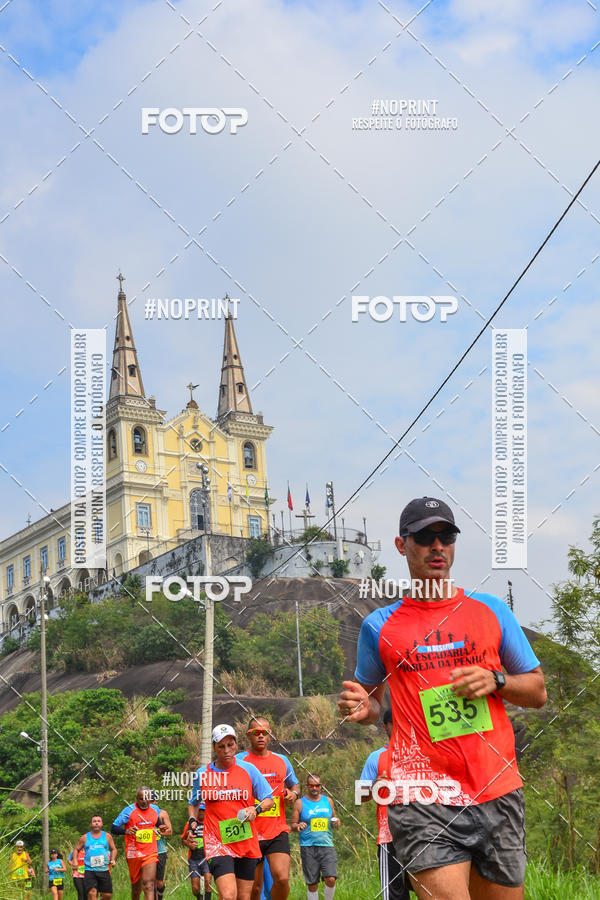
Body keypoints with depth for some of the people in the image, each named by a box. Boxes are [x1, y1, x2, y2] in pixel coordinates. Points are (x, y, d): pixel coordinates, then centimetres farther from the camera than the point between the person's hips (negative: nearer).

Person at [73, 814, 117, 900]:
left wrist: (113, 859, 2)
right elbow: (76, 849, 19)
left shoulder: (107, 836, 11)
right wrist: (75, 860, 2)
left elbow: (113, 849, 20)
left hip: (104, 870, 2)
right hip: (89, 870, -1)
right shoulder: (85, 837, 9)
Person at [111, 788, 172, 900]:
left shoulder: (156, 810, 8)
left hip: (151, 854, 1)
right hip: (133, 854, -1)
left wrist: (162, 829, 3)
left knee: (149, 885, -14)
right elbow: (113, 828, -5)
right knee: (136, 886, 11)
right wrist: (126, 831, -25)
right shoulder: (129, 810, -4)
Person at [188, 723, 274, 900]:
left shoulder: (248, 769, 3)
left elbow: (269, 799, 8)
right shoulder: (202, 774, 4)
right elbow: (193, 803, 22)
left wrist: (256, 809, -12)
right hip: (217, 843, -2)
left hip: (247, 843, 2)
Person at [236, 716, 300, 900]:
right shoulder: (239, 761, 0)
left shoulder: (282, 760, 12)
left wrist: (293, 793, 3)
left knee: (282, 878, -16)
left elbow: (295, 784, 26)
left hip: (278, 832, 2)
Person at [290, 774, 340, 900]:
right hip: (308, 847, -2)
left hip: (327, 846, 2)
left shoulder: (328, 801, 12)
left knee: (331, 879, -13)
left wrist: (336, 823, 0)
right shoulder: (300, 803, 4)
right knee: (312, 884, 0)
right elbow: (293, 825, 5)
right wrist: (298, 826, -17)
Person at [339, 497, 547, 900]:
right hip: (424, 799, -3)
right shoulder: (380, 625, 8)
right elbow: (373, 702, 20)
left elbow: (537, 691, 16)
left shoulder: (491, 610, 12)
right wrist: (362, 708, -3)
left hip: (499, 792, 3)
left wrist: (495, 681, -4)